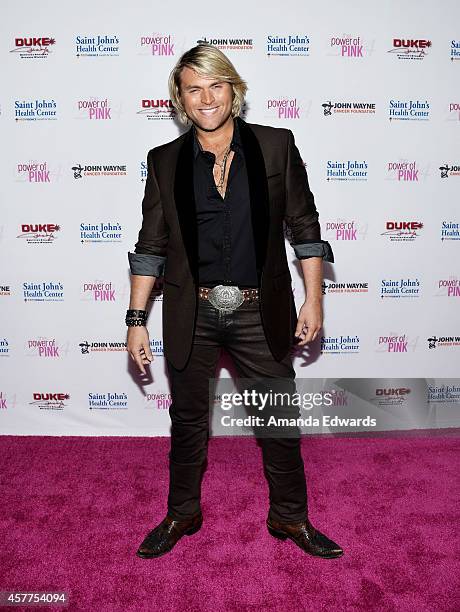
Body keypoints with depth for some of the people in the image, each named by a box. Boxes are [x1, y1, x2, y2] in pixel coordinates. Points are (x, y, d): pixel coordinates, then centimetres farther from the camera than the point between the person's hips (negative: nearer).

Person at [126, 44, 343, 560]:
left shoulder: (276, 145, 0)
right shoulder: (164, 160, 3)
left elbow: (304, 226, 2)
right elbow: (150, 246, 4)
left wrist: (313, 299, -2)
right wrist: (136, 319, 1)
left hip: (261, 313, 0)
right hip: (192, 316, 1)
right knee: (188, 419, 16)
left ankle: (290, 517, 34)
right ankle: (182, 514, 39)